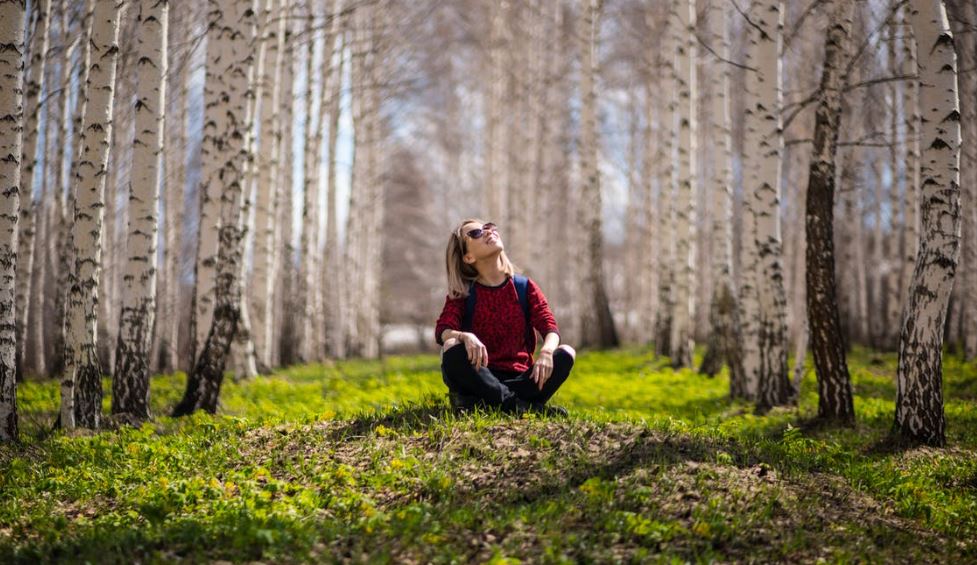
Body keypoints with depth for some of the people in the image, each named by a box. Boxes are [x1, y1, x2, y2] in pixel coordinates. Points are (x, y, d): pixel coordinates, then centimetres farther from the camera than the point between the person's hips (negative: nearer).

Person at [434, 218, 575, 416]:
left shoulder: (525, 287, 7)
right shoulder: (462, 293, 3)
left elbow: (550, 327, -5)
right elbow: (442, 330, -14)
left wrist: (546, 351, -29)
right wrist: (465, 336, -37)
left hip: (519, 378, 2)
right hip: (482, 377, -2)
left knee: (566, 354, -25)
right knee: (452, 349, -32)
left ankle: (479, 403, -31)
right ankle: (518, 405, -34)